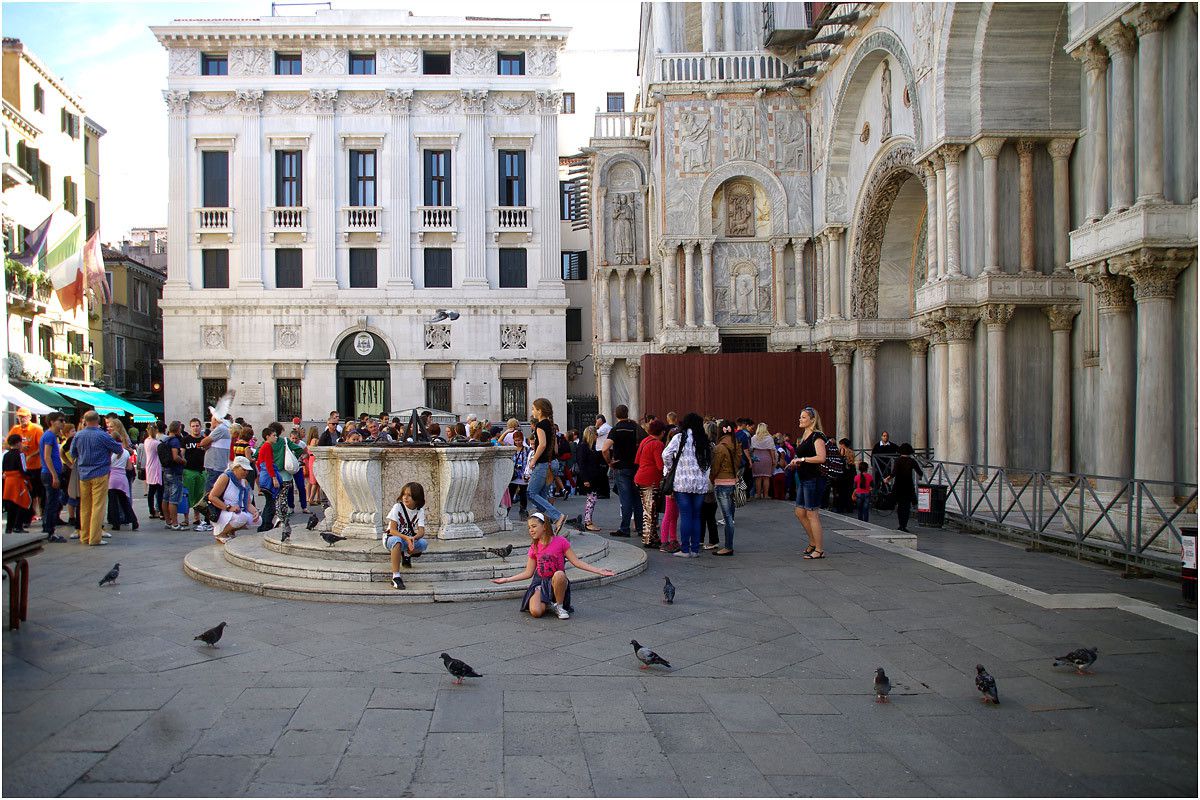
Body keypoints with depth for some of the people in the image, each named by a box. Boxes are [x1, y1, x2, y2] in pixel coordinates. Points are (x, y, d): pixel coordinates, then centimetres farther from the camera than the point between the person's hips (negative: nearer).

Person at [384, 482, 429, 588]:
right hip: (391, 538, -4)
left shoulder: (420, 510, -5)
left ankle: (407, 554, 7)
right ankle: (396, 577, -40)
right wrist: (406, 538, -36)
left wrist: (413, 538, -38)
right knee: (397, 541, -40)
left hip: (409, 539, 4)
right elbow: (392, 530, -20)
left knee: (424, 543, -27)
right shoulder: (398, 507, -15)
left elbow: (421, 531, -15)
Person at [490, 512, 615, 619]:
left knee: (559, 574, -40)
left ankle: (559, 606, -14)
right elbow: (528, 573, 11)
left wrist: (598, 571, -13)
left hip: (556, 582, -2)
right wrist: (506, 580, 7)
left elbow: (576, 562, -5)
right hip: (540, 582, 2)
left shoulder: (560, 542, -4)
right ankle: (548, 604, 11)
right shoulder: (534, 548, 7)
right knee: (535, 612, -27)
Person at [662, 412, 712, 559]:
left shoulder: (679, 438, -5)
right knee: (696, 515, 10)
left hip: (682, 482, -3)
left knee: (685, 515, 0)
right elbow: (710, 460, 5)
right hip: (700, 483, 3)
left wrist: (670, 469, 2)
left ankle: (685, 550, 2)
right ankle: (695, 549, 12)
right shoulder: (704, 440, 6)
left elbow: (666, 454, -13)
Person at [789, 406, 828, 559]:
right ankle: (813, 542, 27)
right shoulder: (804, 436, 16)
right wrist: (795, 461, 9)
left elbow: (821, 457, -25)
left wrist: (802, 459, -18)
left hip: (814, 479, -10)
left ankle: (819, 550, 2)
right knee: (800, 512, 13)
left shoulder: (817, 436, -13)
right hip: (803, 479, 10)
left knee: (812, 514, -6)